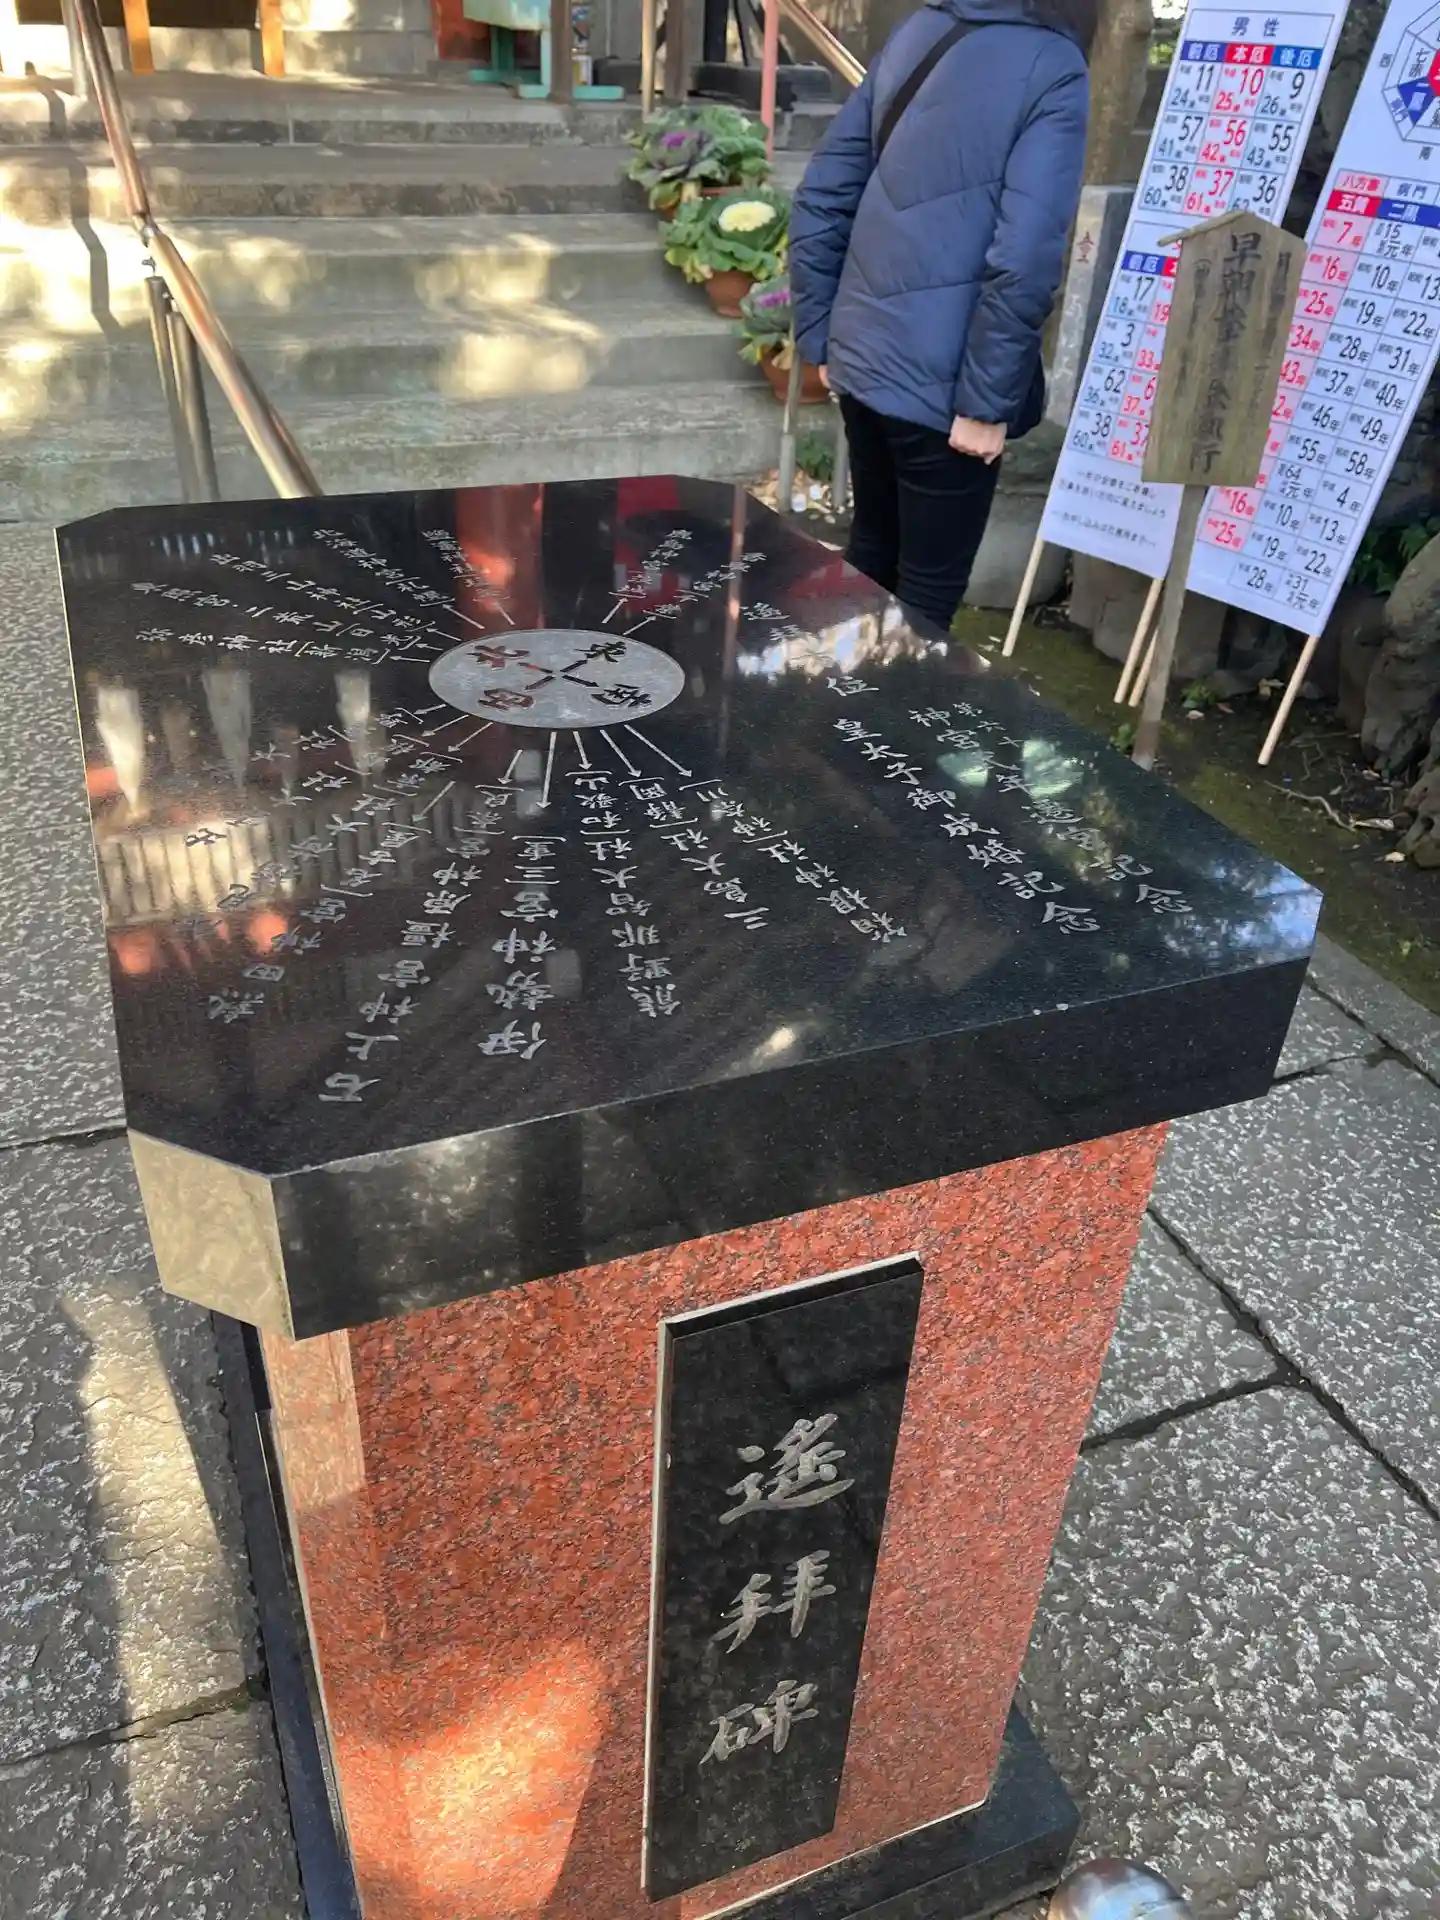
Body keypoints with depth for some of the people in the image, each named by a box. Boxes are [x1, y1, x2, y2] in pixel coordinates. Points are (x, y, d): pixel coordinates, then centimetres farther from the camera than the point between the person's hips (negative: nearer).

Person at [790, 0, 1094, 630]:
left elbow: (821, 197, 9)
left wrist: (819, 336, 13)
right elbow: (1022, 262, -21)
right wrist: (987, 402, -14)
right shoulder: (1053, 71, -11)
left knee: (870, 553, 22)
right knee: (927, 593, 7)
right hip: (941, 387, -7)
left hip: (861, 358, 7)